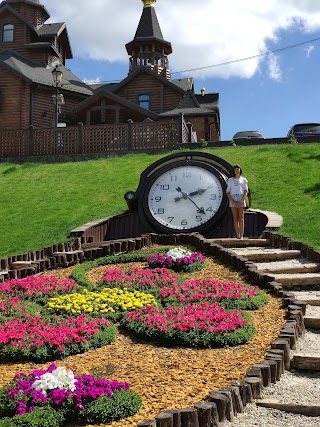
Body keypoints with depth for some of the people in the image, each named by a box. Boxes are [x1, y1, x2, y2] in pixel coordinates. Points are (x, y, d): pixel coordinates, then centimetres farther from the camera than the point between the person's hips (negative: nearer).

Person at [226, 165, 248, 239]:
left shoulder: (243, 179, 11)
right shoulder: (230, 180, 12)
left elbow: (246, 192, 5)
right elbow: (228, 192, 6)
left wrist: (241, 201, -9)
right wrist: (233, 202, -7)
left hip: (241, 199, -1)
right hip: (232, 199, 1)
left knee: (241, 218, -5)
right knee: (235, 218, -2)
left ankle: (241, 236, -8)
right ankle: (237, 236, -2)